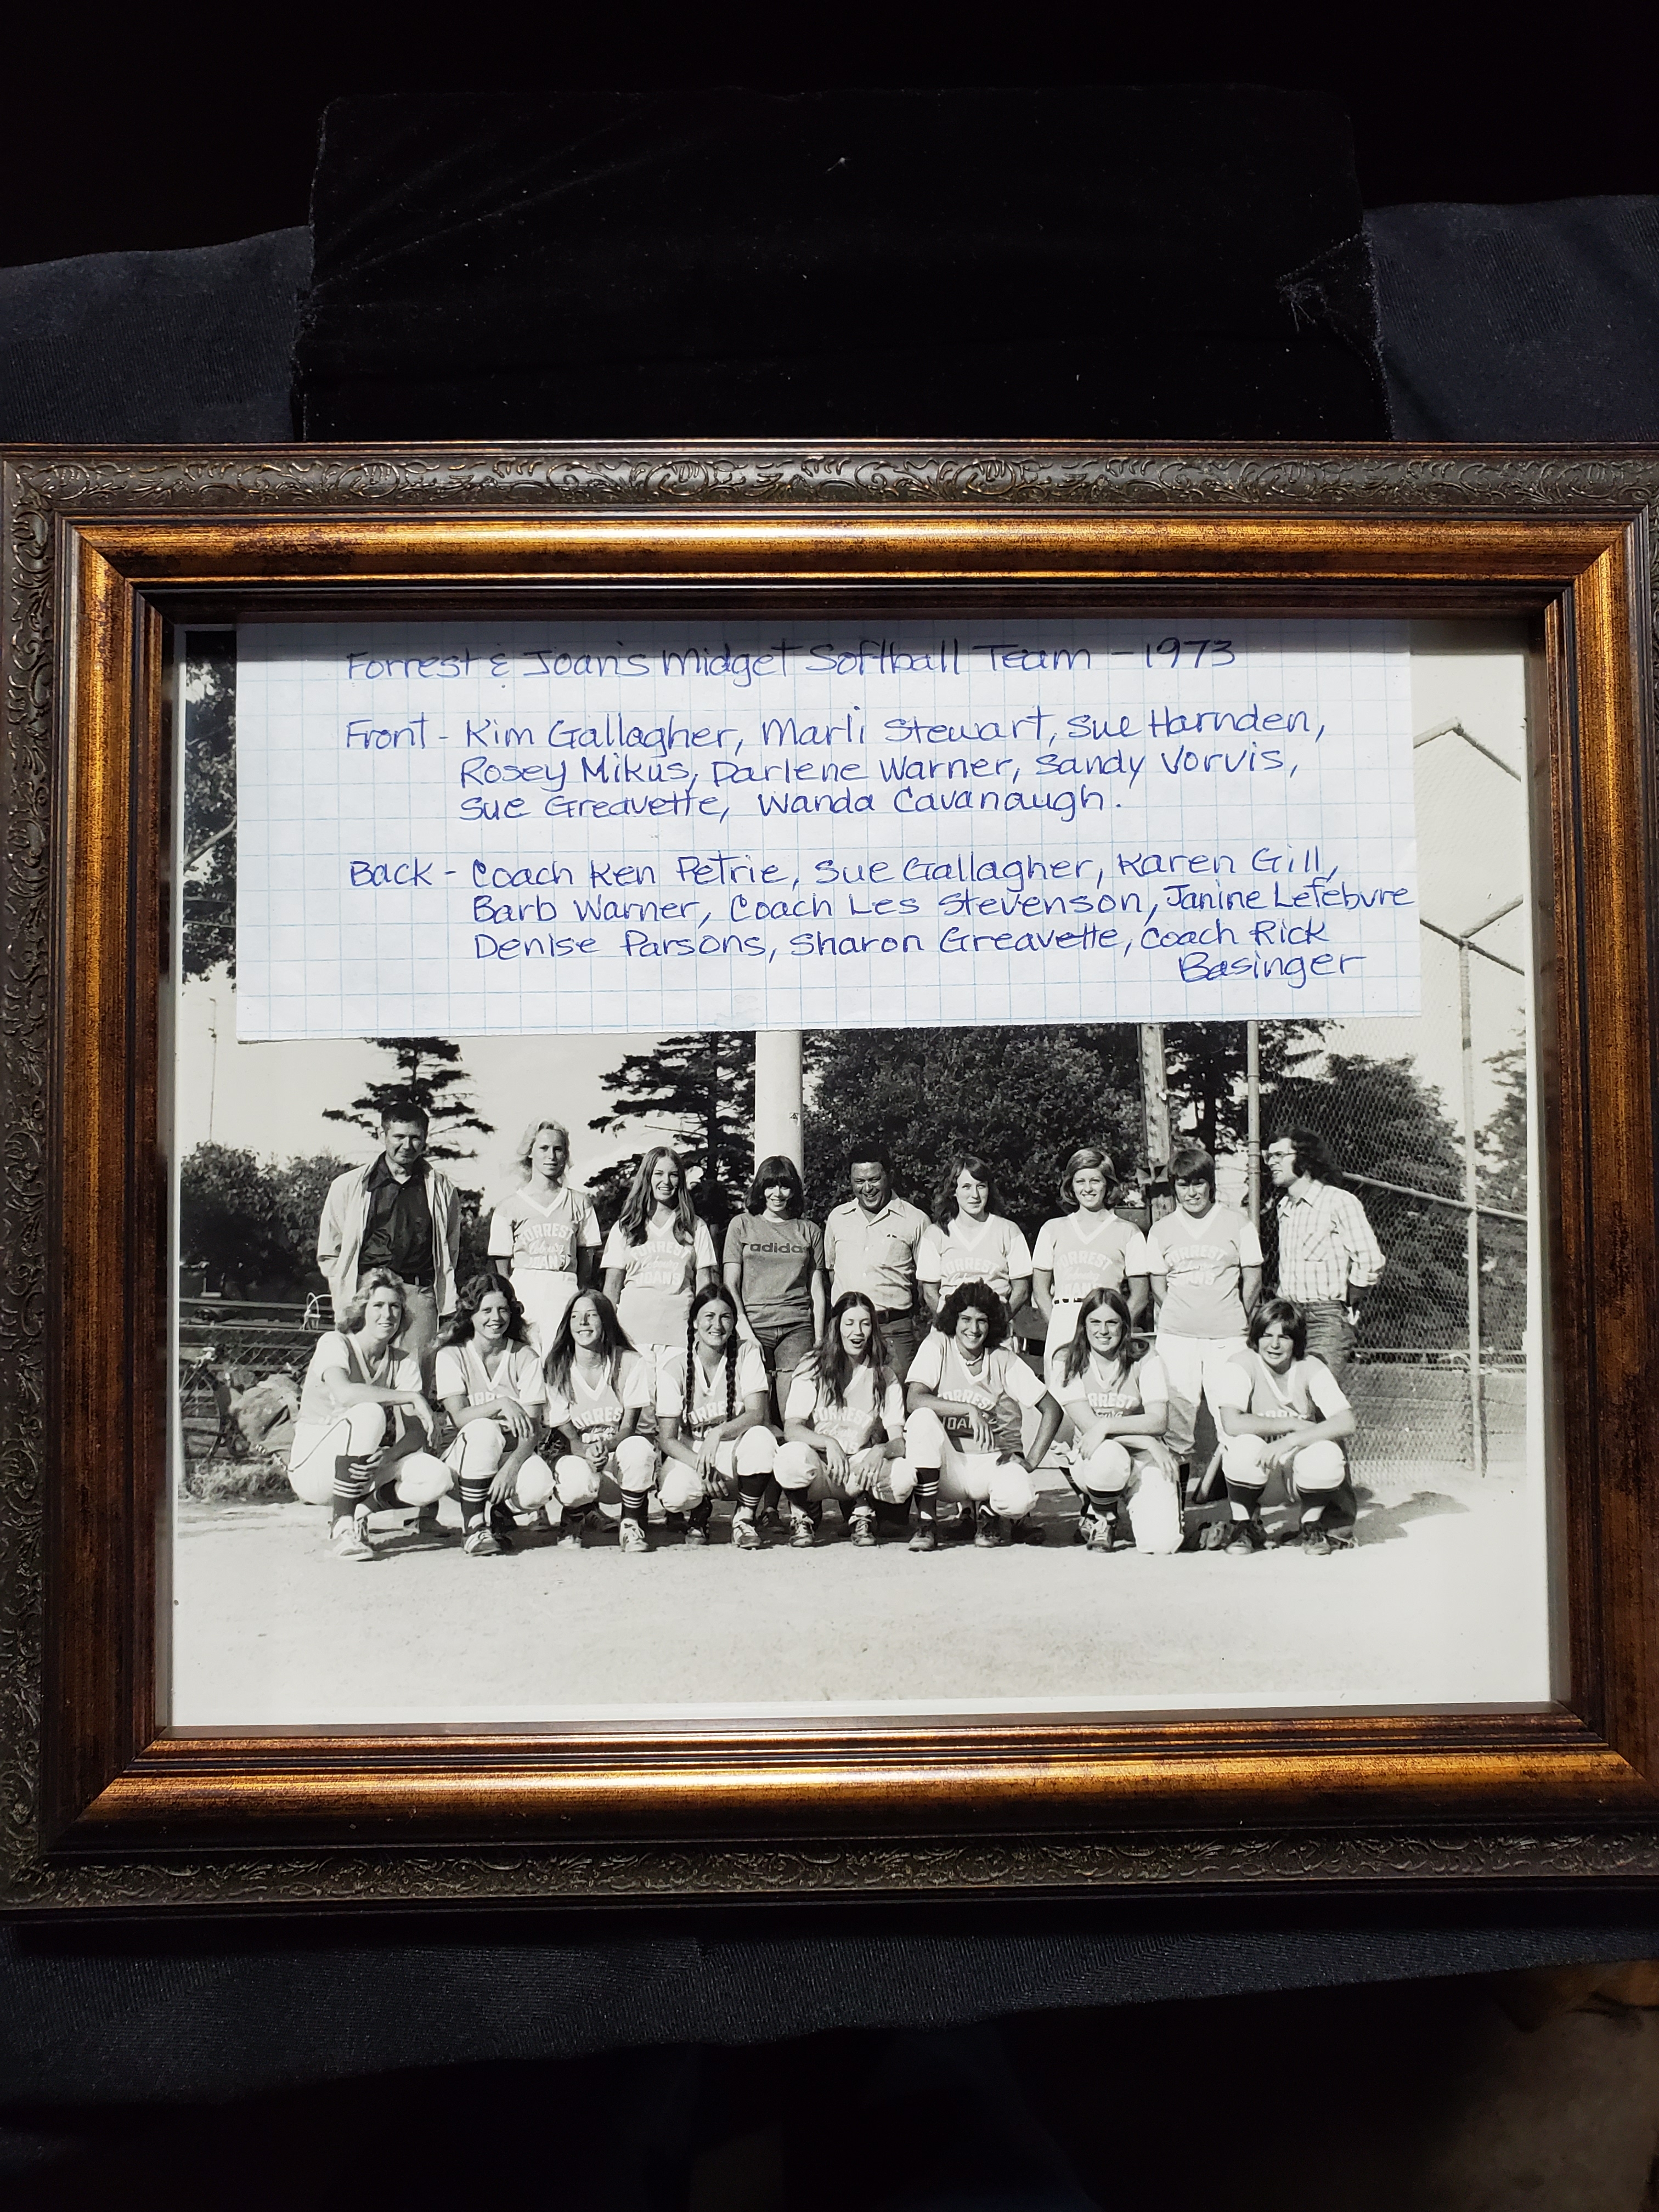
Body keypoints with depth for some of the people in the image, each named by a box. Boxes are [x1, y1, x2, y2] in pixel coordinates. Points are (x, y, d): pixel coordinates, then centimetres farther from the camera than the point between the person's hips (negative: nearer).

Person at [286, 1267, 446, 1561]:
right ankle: (342, 1529, -25)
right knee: (370, 1414, -34)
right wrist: (413, 1397, -32)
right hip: (312, 1466, -4)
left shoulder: (404, 1361, 2)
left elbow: (417, 1434, -9)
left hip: (365, 1465, 4)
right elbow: (344, 1393, -34)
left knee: (436, 1478, -22)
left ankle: (359, 1508, 1)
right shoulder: (334, 1344, -11)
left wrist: (389, 1456, -30)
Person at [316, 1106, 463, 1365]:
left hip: (419, 1293, 1)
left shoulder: (443, 1190, 14)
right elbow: (329, 1254, 15)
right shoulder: (348, 1186, 12)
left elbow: (450, 1251, 19)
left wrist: (445, 1307, 10)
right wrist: (345, 1303, 5)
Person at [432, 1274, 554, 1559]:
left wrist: (511, 1468, -26)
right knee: (484, 1430, -36)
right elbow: (459, 1417, -16)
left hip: (515, 1454, 1)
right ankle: (473, 1528, -21)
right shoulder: (451, 1356, -2)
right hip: (465, 1457, -1)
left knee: (539, 1486, -33)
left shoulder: (525, 1357, 0)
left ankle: (499, 1513, 4)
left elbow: (533, 1429, -9)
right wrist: (502, 1404, -31)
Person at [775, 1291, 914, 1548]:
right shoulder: (812, 1369, 0)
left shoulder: (885, 1378, 4)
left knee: (904, 1475, -31)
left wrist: (881, 1451, -29)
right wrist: (828, 1443, -29)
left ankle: (861, 1512, 4)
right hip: (818, 1467, -1)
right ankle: (803, 1517, -1)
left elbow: (900, 1441, -5)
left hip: (862, 1469, 1)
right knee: (791, 1457, -37)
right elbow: (791, 1429, -11)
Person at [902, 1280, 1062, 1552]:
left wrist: (1031, 1461, -9)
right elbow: (913, 1400, -20)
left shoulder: (1004, 1361, -1)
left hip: (992, 1462, 0)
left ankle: (986, 1510, 7)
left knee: (1019, 1498, -33)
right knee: (922, 1418, -31)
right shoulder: (937, 1347, -5)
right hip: (946, 1465, 0)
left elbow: (1052, 1409, 0)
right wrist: (970, 1410, -27)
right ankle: (926, 1524, -18)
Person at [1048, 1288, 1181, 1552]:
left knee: (1161, 1542, -21)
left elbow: (1159, 1421, -13)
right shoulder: (1067, 1363, -4)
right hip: (1091, 1459, -1)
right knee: (1109, 1454, -39)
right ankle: (1100, 1521, -6)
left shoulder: (1145, 1360, -3)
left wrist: (1106, 1425, -26)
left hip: (1144, 1459, 1)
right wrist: (1149, 1443, -19)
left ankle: (1126, 1513, 18)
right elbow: (1087, 1425, -13)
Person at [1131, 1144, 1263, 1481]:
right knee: (1178, 1402, -2)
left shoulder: (1236, 1224, 5)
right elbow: (1157, 1281, 12)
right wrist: (1175, 1317, 4)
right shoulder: (1161, 1230, 9)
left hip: (1227, 1335, -1)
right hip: (1176, 1335, 1)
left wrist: (1241, 1320, 5)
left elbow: (1252, 1277, 8)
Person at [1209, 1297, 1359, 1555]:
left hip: (1301, 1453, 1)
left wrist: (1290, 1441, -35)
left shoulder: (1310, 1367, -13)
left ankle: (1314, 1524, 2)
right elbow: (1231, 1423, -31)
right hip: (1258, 1462, -1)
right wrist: (1294, 1423, -27)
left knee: (1327, 1457, -32)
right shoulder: (1243, 1364, -17)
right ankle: (1244, 1524, -4)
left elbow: (1346, 1423, -24)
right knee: (1245, 1447, -35)